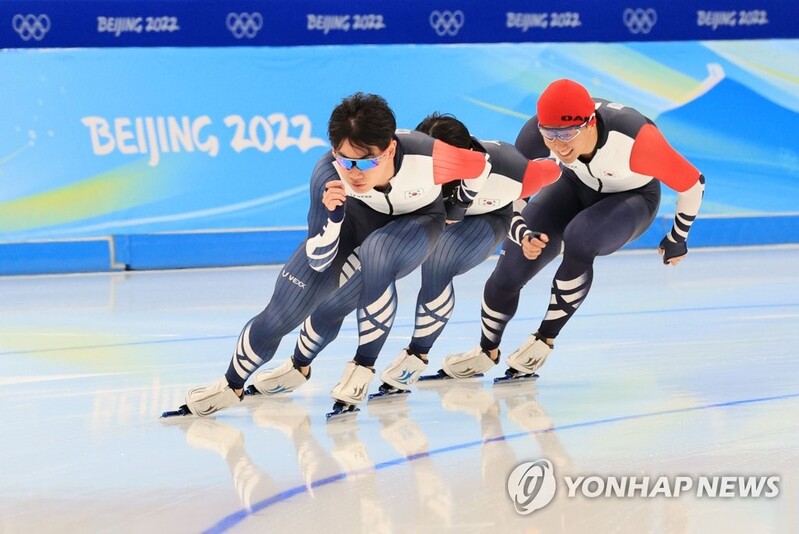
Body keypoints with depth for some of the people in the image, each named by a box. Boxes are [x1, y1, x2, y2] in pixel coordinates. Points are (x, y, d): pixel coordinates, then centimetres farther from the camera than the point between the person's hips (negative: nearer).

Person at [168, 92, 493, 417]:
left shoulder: (427, 157, -40)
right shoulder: (329, 173, -34)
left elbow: (481, 168, -17)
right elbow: (319, 260, -26)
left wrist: (455, 214, 1)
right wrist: (330, 211, -46)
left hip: (419, 218, -2)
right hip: (362, 215, 2)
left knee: (376, 253, -37)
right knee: (286, 307, -7)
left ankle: (364, 366, -18)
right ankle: (232, 385, 17)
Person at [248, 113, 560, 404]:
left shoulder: (500, 170, -39)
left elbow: (551, 170, -20)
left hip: (483, 220, -2)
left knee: (438, 261, -36)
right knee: (348, 284, -8)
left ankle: (417, 356, -10)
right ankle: (299, 366, 16)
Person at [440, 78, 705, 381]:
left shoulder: (636, 139, -42)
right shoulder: (537, 133, -32)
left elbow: (693, 184, -25)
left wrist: (677, 239, -9)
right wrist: (523, 234, -24)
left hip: (633, 198, -3)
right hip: (576, 186, 3)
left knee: (579, 239, -34)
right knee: (510, 269, -8)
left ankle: (544, 341, -12)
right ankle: (487, 352, 22)